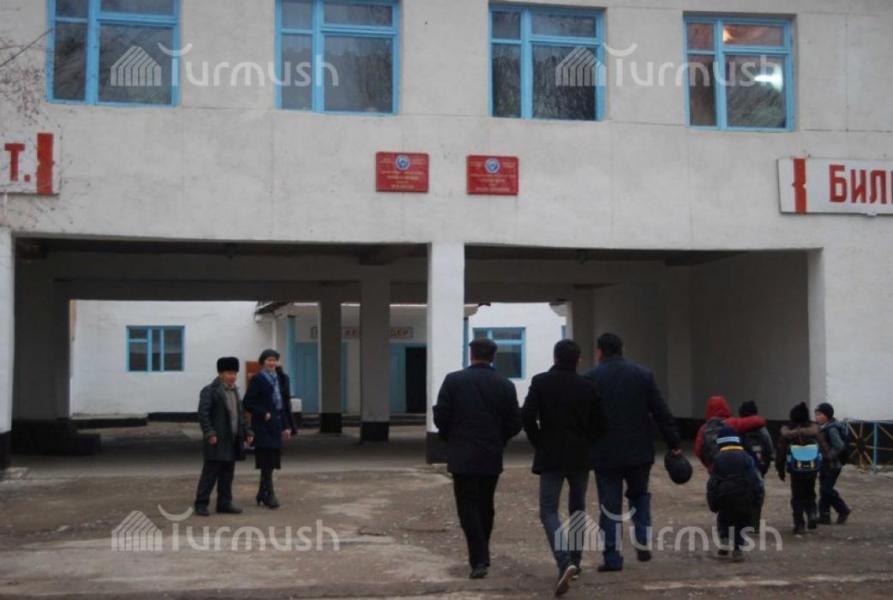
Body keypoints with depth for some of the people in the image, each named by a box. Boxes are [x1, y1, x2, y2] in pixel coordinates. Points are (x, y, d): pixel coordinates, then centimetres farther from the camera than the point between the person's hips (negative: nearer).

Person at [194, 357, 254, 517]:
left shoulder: (234, 391, 17)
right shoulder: (210, 391, -7)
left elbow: (240, 414, 21)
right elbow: (203, 414, -14)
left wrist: (247, 432, 12)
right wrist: (209, 433, -21)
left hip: (232, 442, 7)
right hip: (217, 441, -7)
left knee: (227, 474, 10)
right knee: (210, 473, -5)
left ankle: (224, 503, 16)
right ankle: (201, 504, 1)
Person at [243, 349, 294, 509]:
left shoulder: (279, 379, 14)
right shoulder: (257, 380, -6)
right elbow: (247, 404, -9)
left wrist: (286, 426, 13)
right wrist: (264, 414, -15)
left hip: (276, 425, 7)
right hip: (263, 425, -7)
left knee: (270, 461, 10)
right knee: (267, 460, -8)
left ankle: (262, 495, 18)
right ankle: (269, 495, -6)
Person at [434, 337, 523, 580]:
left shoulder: (453, 380, -5)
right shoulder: (505, 386, 0)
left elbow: (440, 416, -7)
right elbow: (514, 424, 0)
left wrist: (450, 439, 10)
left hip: (462, 456, -3)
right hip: (492, 457, 3)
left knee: (468, 506, -1)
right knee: (485, 506, 16)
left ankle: (479, 560, -11)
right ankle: (480, 556, 24)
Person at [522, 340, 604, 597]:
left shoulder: (540, 382, -5)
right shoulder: (588, 386, 2)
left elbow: (527, 416, -12)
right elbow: (597, 423, 2)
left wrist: (538, 442, 3)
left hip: (550, 455, -3)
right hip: (580, 456, 3)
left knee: (549, 510, -4)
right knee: (578, 508, 20)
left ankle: (565, 562, -24)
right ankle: (574, 560, 25)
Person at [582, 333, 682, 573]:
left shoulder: (591, 378, -6)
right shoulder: (643, 375, 2)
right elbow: (662, 413, 1)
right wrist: (674, 443, 7)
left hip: (606, 453, -2)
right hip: (640, 452, 2)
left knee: (610, 504, 4)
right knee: (639, 495, 21)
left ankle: (612, 557, 4)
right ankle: (643, 543, 10)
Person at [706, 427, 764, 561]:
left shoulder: (718, 459, 6)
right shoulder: (746, 457, 5)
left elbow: (712, 482, 4)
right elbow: (756, 479, 1)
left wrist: (713, 503, 10)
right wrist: (758, 500, 6)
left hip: (724, 497, 0)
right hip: (744, 498, 0)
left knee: (723, 518, 23)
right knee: (742, 520, 13)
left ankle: (724, 541, 4)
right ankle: (737, 548, 2)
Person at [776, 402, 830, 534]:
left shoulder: (786, 431, -8)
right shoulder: (814, 428, -3)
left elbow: (781, 450, -5)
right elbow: (823, 447, -4)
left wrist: (780, 469, 4)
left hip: (795, 469, -2)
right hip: (813, 468, 2)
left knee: (797, 497, 11)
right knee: (810, 493, 24)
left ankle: (799, 525, 7)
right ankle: (812, 513, 4)